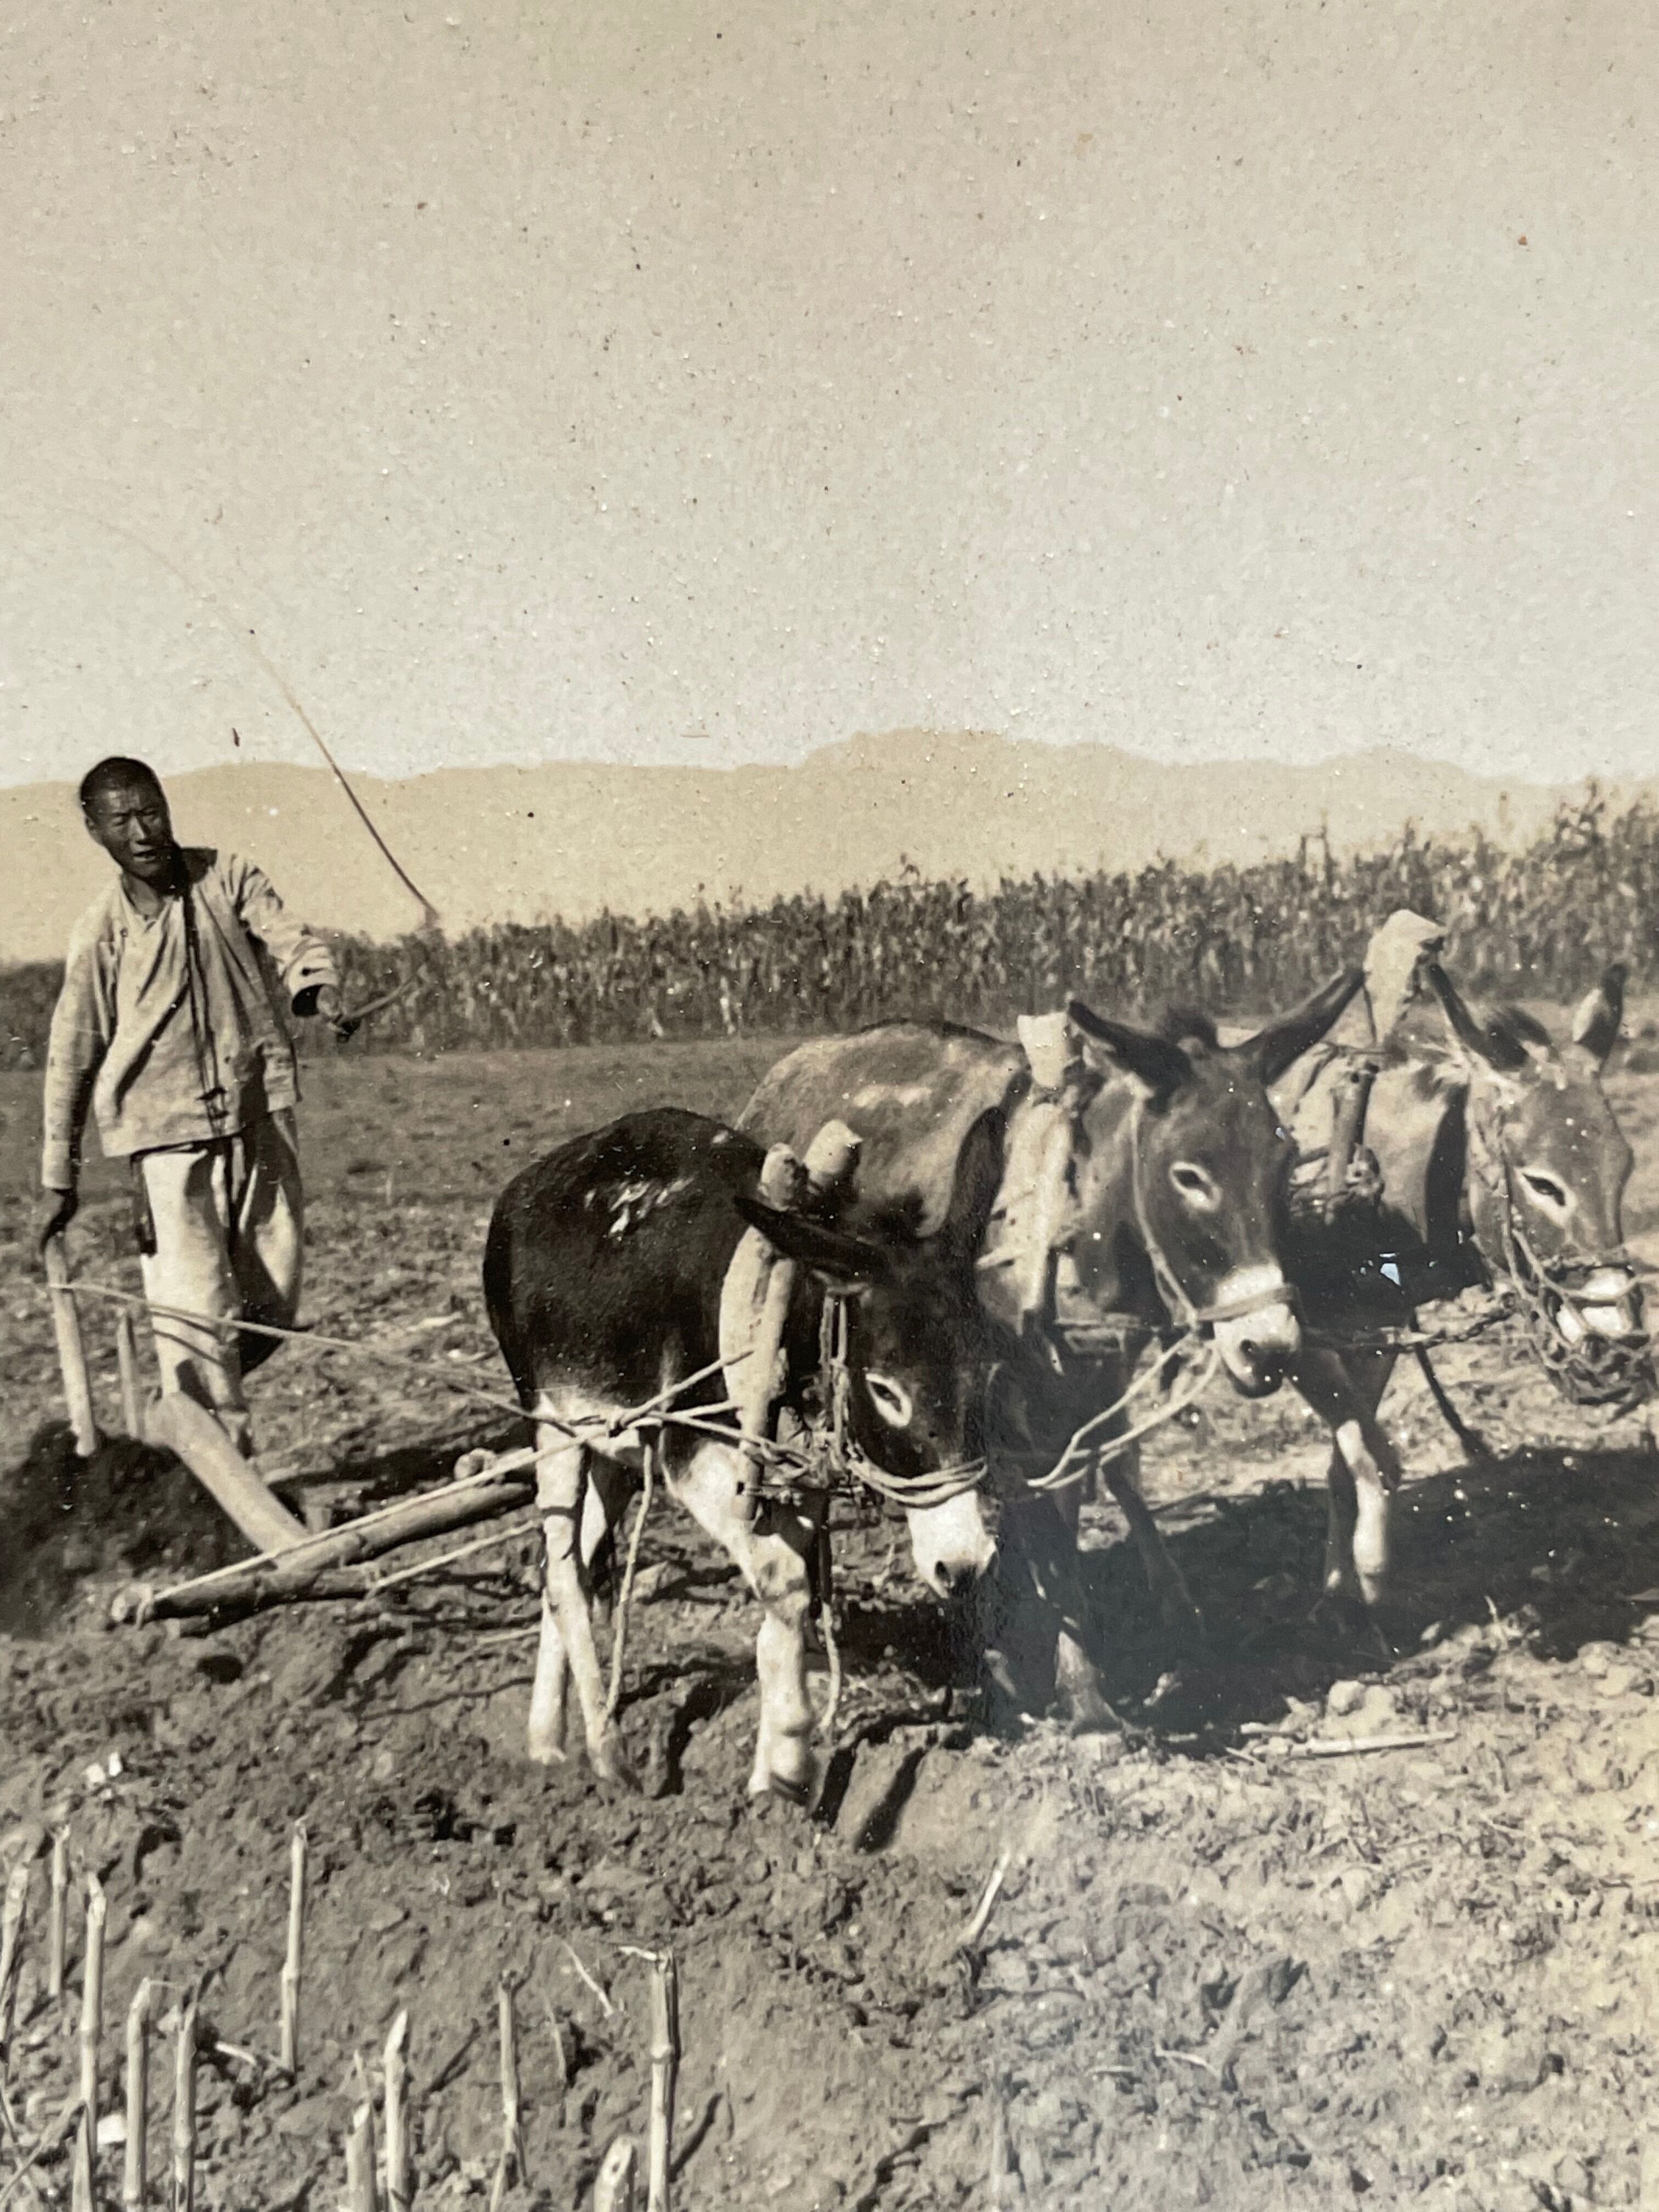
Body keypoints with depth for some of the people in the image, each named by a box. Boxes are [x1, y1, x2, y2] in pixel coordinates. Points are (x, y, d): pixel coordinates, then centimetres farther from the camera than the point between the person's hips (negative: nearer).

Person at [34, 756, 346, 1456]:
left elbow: (291, 940, -6)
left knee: (274, 1300, 8)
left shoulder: (227, 879, 3)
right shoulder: (100, 932, -1)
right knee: (194, 1306, -8)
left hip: (261, 1113, 3)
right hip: (167, 1133, -2)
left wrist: (319, 986, -31)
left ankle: (200, 1401, 33)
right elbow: (72, 1056, 3)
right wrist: (58, 1177, 2)